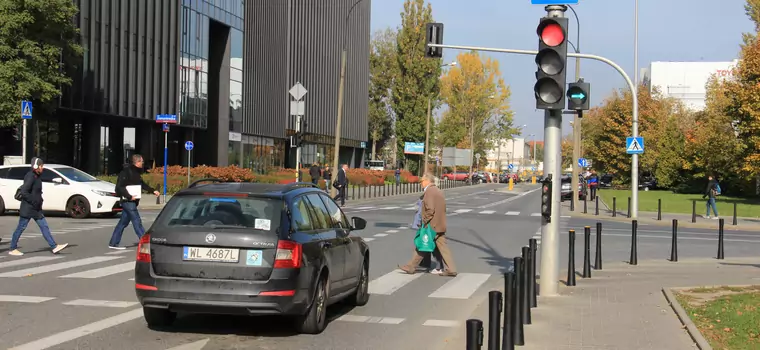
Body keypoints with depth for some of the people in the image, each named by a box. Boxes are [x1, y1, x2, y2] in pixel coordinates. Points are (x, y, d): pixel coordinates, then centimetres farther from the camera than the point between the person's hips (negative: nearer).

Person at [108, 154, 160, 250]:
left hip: (132, 201, 9)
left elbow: (142, 184, 28)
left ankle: (113, 243, 17)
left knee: (123, 223, 12)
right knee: (137, 221, -8)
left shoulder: (136, 172, 15)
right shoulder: (126, 171, -15)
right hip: (127, 201, -9)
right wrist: (129, 196, -22)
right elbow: (119, 186, -19)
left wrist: (153, 191, 22)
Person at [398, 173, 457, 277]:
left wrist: (425, 222, -13)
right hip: (440, 226, 9)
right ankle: (451, 269, 1)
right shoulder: (438, 191, 17)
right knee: (443, 247, 6)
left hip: (431, 226, -9)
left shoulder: (428, 192, -13)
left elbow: (430, 209, -22)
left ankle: (411, 267, 10)